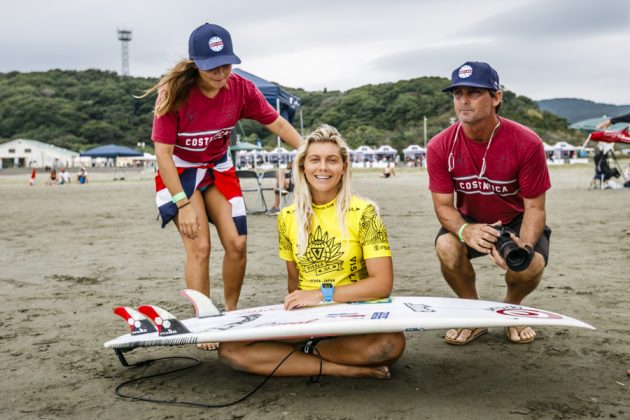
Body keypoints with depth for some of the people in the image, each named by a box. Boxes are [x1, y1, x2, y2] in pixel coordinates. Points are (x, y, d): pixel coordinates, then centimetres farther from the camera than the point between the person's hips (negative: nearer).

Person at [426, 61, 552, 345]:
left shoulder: (527, 143, -22)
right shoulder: (440, 147, -17)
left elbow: (535, 207, -18)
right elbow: (443, 205, -15)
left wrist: (524, 245, -38)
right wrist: (465, 230, -38)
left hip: (516, 221, -1)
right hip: (468, 221, 1)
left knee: (532, 263, -30)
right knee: (446, 246, -31)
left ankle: (511, 309, 9)